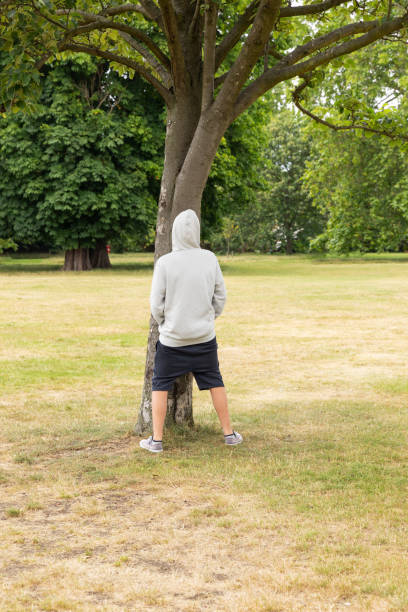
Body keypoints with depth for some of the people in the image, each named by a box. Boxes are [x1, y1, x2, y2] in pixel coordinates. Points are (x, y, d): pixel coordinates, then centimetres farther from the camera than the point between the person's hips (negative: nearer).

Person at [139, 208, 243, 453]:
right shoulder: (210, 259, -5)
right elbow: (221, 296, 3)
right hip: (204, 337, 3)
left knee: (160, 385, 10)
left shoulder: (164, 263, -13)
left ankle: (157, 439, 10)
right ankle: (229, 432, 22)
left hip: (172, 338, -2)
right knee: (215, 382, 15)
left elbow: (156, 304, -8)